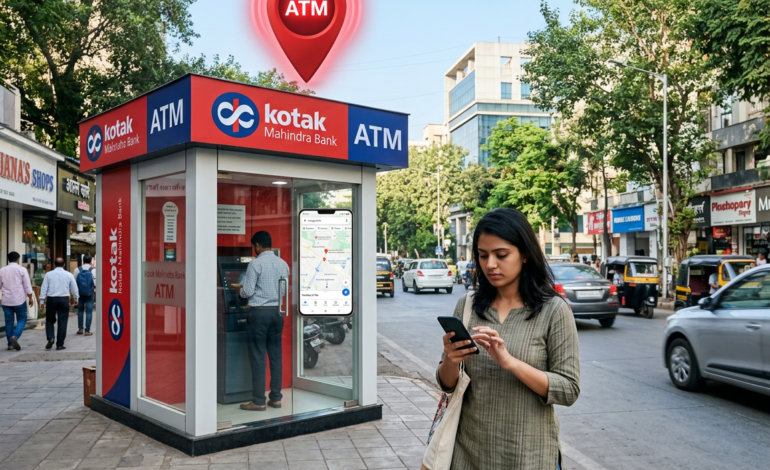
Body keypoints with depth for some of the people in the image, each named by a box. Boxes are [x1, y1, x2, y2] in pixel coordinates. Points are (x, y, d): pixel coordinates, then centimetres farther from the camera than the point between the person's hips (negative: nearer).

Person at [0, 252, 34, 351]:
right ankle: (15, 337, -17)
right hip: (19, 300, -3)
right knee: (22, 320, 6)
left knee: (9, 322, 9)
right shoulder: (21, 270, -6)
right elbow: (27, 285, -6)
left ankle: (10, 344, 10)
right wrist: (30, 298, 2)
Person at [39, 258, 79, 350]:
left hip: (51, 299, 0)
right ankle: (60, 344, 6)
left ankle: (50, 338, -3)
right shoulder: (69, 275, 3)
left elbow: (44, 288, -1)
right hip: (64, 299, 0)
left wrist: (42, 301, 3)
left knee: (50, 320, 17)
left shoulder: (49, 274, 2)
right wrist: (75, 300, 20)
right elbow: (74, 288, 7)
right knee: (62, 322, 3)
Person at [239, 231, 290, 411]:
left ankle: (258, 401, 2)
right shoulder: (283, 264, 8)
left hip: (259, 312, -6)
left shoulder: (256, 263, -11)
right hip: (277, 312, 6)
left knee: (257, 357, -1)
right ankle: (276, 398, 14)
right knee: (275, 355, 10)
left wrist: (241, 291, 9)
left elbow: (248, 291, -12)